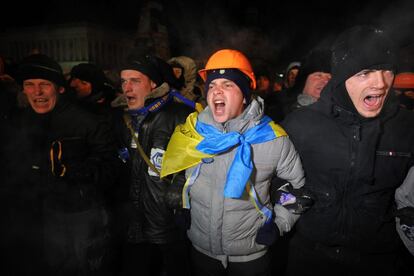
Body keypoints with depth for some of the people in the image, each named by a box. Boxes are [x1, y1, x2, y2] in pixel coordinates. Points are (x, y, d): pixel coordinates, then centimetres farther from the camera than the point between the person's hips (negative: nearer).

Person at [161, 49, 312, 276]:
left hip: (251, 253, -1)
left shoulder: (272, 138, -15)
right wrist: (181, 206, 6)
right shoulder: (190, 131, -9)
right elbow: (174, 170, 11)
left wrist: (279, 224, -6)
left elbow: (297, 185, -1)